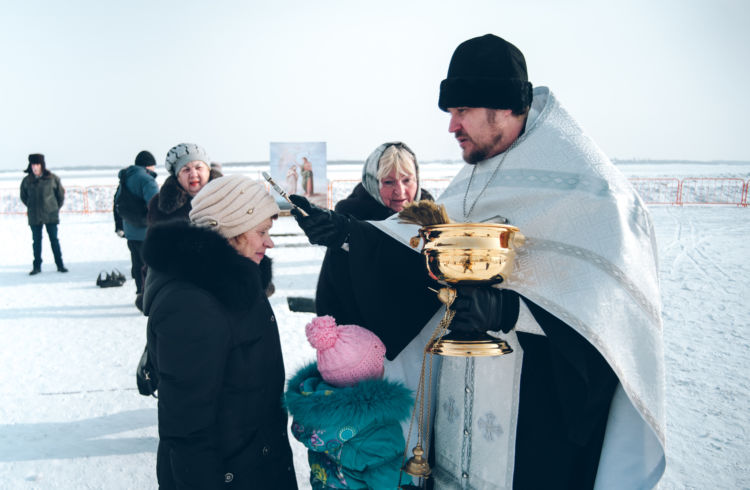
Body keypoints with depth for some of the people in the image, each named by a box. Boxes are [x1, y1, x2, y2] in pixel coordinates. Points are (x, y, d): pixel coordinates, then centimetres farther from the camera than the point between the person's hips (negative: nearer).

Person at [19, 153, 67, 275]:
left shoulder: (52, 178, -5)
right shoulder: (27, 181, 1)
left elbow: (61, 194, 7)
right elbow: (23, 197, 16)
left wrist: (56, 208, 10)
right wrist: (32, 207, 13)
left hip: (51, 215, -2)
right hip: (34, 217, 2)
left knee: (54, 240, 2)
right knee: (36, 241, 6)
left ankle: (60, 264, 9)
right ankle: (37, 266, 14)